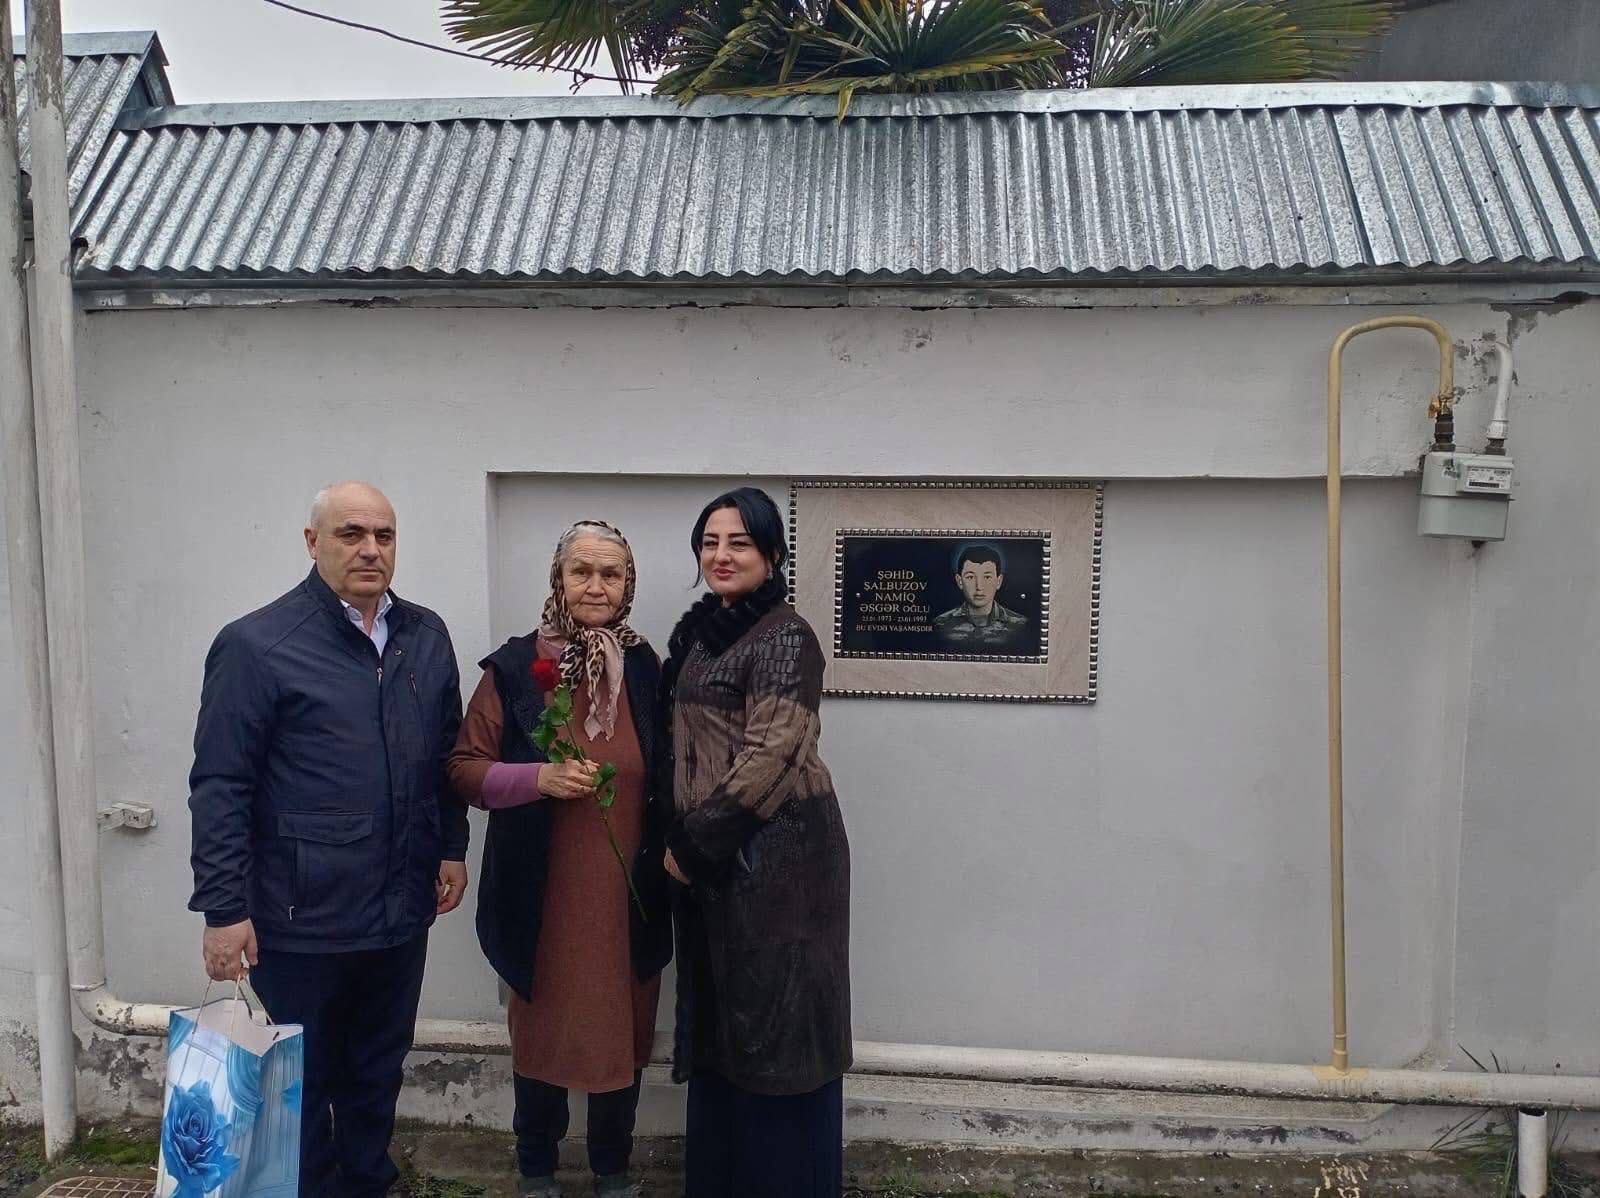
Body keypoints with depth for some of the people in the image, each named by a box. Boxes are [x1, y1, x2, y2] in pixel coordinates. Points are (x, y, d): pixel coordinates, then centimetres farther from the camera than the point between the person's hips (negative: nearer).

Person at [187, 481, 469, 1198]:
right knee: (302, 1086, 12)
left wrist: (452, 846, 12)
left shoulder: (426, 638, 5)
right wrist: (224, 908, -14)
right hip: (300, 922, -5)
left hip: (402, 914, 5)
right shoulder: (256, 645, -12)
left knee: (378, 1076, 21)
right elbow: (220, 785, -12)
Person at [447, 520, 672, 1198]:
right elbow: (465, 768, -5)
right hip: (543, 890, -2)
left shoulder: (645, 668, 2)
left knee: (623, 1030, 13)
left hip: (629, 890, 2)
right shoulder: (514, 667, -6)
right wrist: (538, 777, -20)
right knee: (543, 1029, 12)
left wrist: (669, 854, 3)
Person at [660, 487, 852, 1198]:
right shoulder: (700, 631, 12)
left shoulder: (784, 637, -13)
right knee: (719, 1023, 17)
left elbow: (768, 754, -19)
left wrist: (695, 844, -14)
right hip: (710, 857, 8)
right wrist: (683, 843, 8)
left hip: (776, 852, -8)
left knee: (775, 1020, 4)